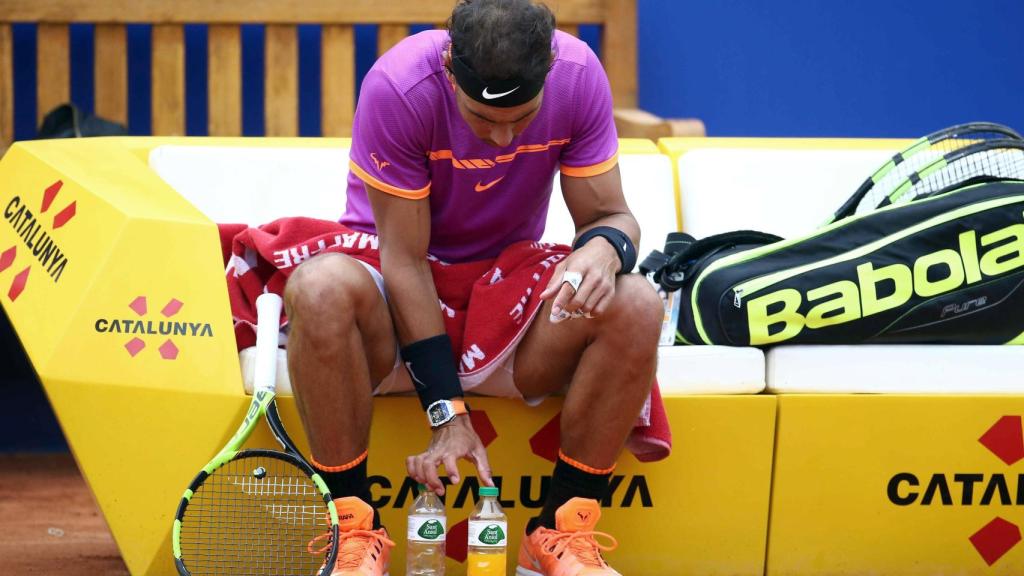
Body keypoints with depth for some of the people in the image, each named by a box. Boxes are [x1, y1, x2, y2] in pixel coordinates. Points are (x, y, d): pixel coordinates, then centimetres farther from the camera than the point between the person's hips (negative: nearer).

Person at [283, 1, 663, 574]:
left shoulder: (579, 73, -14)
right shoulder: (399, 86, -23)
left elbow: (612, 215, -6)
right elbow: (405, 259, -21)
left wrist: (605, 246, -33)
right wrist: (448, 413, -25)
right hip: (397, 309, -3)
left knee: (636, 304, -28)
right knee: (321, 285, -37)